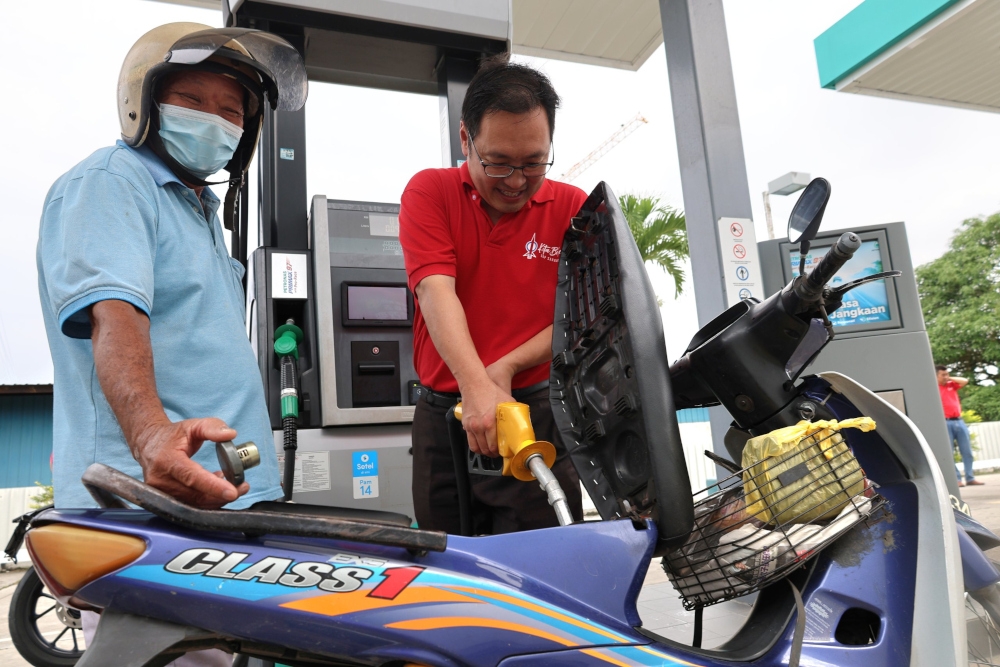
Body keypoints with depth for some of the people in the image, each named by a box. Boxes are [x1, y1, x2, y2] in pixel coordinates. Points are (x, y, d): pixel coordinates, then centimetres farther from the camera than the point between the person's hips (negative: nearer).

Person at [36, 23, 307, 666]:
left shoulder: (202, 208, 22)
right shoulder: (109, 181, -6)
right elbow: (113, 317, -23)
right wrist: (151, 436, -40)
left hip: (227, 493, 9)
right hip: (145, 502, -8)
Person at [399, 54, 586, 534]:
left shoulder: (574, 209, 1)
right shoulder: (429, 192, -1)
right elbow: (436, 292, -16)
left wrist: (507, 367, -16)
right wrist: (476, 388, -29)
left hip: (537, 411, 0)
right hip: (444, 412, 1)